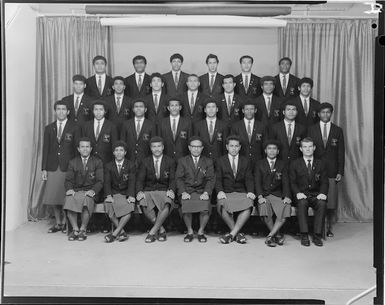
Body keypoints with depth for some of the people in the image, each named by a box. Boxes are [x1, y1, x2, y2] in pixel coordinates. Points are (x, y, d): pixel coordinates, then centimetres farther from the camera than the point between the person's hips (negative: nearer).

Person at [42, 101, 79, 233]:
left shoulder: (74, 128, 3)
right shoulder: (49, 128, 12)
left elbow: (77, 149, 0)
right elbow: (45, 149, 10)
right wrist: (44, 169, 4)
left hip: (68, 167, -3)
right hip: (53, 167, 3)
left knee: (67, 197, -2)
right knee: (52, 198, 3)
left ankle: (66, 223, 14)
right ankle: (58, 223, 18)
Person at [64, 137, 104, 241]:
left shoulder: (97, 162, 10)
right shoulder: (73, 162, 17)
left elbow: (100, 181, 2)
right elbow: (68, 180, 9)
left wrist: (93, 191, -18)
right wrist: (69, 189, -14)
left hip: (90, 192, -2)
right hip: (75, 191, 2)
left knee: (87, 199, -35)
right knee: (69, 200, -31)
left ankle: (83, 230, -19)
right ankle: (75, 229, -18)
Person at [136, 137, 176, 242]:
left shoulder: (170, 162, 11)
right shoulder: (145, 162, 13)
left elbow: (172, 179, 4)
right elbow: (140, 179, 6)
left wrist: (171, 190, -19)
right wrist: (139, 191, -15)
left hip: (164, 191, -1)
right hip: (148, 191, 1)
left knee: (167, 205, -36)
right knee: (144, 205, -33)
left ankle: (153, 232, -25)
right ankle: (161, 230, -17)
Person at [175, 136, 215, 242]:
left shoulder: (208, 162, 15)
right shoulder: (182, 161, 14)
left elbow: (211, 179, 5)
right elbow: (178, 178, 5)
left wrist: (206, 192, -13)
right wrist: (183, 192, -12)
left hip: (202, 191, 0)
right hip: (187, 191, 0)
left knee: (205, 209, -29)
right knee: (186, 207, -31)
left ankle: (201, 232, -4)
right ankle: (190, 231, -7)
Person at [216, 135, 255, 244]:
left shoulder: (245, 161, 16)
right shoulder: (221, 161, 12)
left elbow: (249, 179, 7)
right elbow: (218, 179, 3)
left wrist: (250, 191, -13)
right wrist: (220, 191, -18)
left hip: (242, 193, 1)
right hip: (226, 193, -1)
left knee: (248, 206, -33)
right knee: (222, 206, -34)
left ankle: (232, 234, -24)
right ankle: (238, 233, -16)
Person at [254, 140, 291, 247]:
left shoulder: (282, 165, 15)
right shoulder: (259, 164, 11)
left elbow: (285, 182, 5)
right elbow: (257, 182, 0)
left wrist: (286, 197, -14)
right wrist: (260, 196, -18)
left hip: (278, 195, 1)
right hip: (264, 195, -1)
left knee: (286, 208, -29)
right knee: (264, 207, -33)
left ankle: (270, 236, -22)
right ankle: (277, 235, -15)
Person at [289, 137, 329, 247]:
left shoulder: (320, 164, 14)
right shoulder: (295, 164, 9)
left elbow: (324, 182, 5)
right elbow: (292, 182, 2)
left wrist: (323, 193, -16)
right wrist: (298, 193, -18)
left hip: (316, 195, 1)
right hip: (301, 195, -1)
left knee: (322, 203, -31)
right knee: (302, 203, -34)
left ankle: (317, 235, -25)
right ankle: (304, 235, -29)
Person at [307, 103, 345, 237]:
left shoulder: (338, 130, 9)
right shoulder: (311, 130, 8)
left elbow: (341, 153, 7)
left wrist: (340, 172, 1)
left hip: (331, 171, 1)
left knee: (331, 203, -1)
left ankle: (330, 228, 12)